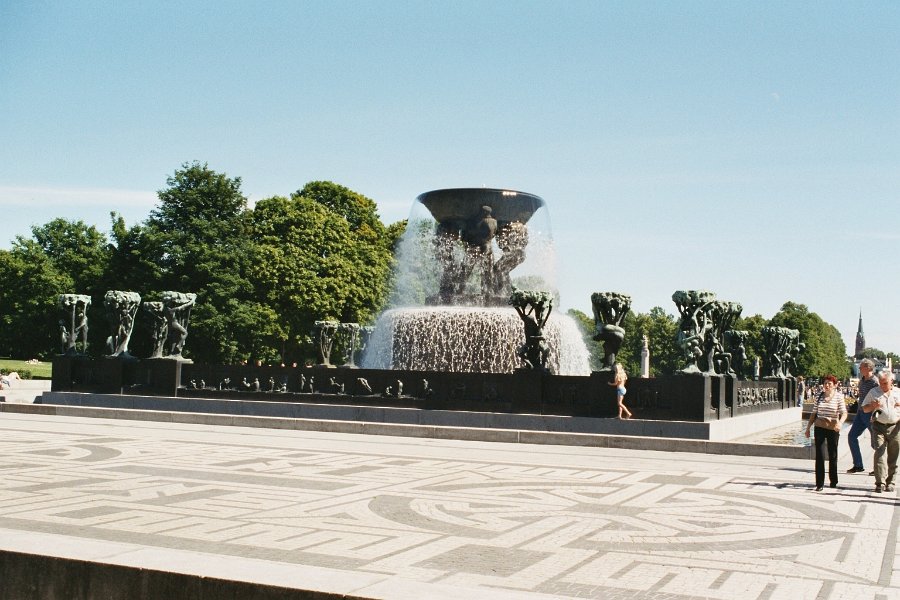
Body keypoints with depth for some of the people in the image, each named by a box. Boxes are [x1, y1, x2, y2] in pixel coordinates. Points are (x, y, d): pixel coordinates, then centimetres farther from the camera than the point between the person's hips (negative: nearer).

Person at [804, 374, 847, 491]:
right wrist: (808, 427, 11)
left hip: (833, 429, -2)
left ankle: (833, 481, 26)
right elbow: (813, 413, 12)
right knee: (820, 455, -3)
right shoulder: (819, 397, 6)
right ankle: (819, 483, -1)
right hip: (819, 428, 2)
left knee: (833, 455, 10)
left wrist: (840, 422, -30)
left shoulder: (839, 396, -3)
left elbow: (844, 413, -10)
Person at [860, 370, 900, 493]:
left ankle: (890, 482, 16)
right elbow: (865, 408, 12)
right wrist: (873, 406, -9)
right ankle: (880, 483, -15)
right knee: (880, 454, -12)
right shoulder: (873, 393, 8)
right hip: (879, 427, -1)